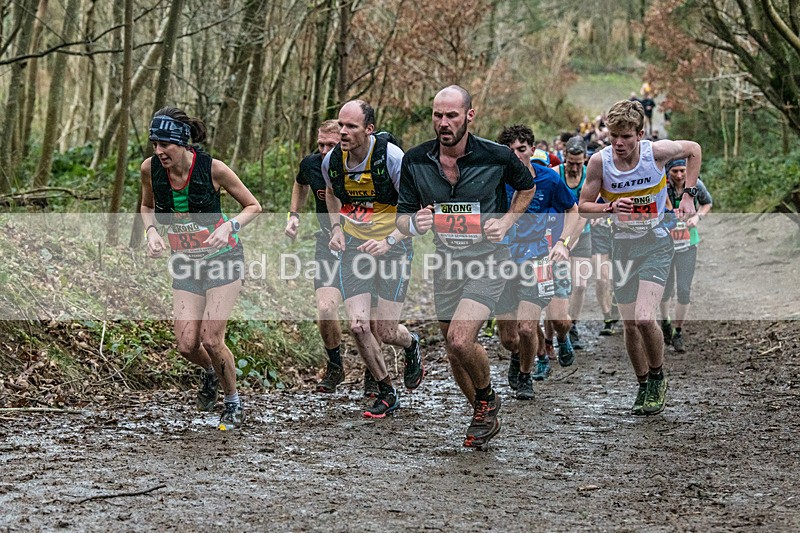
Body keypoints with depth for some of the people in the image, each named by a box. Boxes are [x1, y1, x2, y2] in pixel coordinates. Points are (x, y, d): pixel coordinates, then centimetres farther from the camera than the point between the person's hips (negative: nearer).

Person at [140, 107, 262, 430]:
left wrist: (230, 226, -25)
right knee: (186, 345, -5)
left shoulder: (212, 169, -20)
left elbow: (253, 206, -7)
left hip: (223, 259, -4)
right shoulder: (150, 169, -11)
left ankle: (234, 404, 13)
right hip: (185, 263, 4)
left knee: (211, 339, -13)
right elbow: (147, 207, 11)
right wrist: (151, 231, -9)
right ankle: (211, 373, 32)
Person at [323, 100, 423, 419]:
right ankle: (386, 392, 13)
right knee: (358, 326, -9)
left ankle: (411, 345, 34)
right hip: (354, 248, 4)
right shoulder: (331, 160, -4)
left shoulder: (391, 156, -18)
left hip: (392, 248, -4)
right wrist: (336, 228, 7)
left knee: (385, 331, -5)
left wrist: (389, 241, -24)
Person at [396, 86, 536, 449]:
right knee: (454, 352, 11)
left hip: (487, 259, -4)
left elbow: (526, 186, 9)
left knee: (460, 340, -22)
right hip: (446, 263, 4)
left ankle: (487, 397, 8)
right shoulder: (414, 161, -6)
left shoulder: (497, 157, -12)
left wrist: (506, 221, -6)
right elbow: (402, 218, 2)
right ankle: (485, 418, 35)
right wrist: (414, 223, -22)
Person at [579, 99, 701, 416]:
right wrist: (610, 207, -23)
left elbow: (694, 150, 5)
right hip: (623, 245, 3)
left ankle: (658, 378, 7)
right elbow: (583, 206, -3)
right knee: (630, 324, 7)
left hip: (656, 243, -3)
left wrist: (687, 195, 0)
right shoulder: (600, 161, -12)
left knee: (644, 319, -19)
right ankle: (643, 385, 28)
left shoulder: (657, 152, -16)